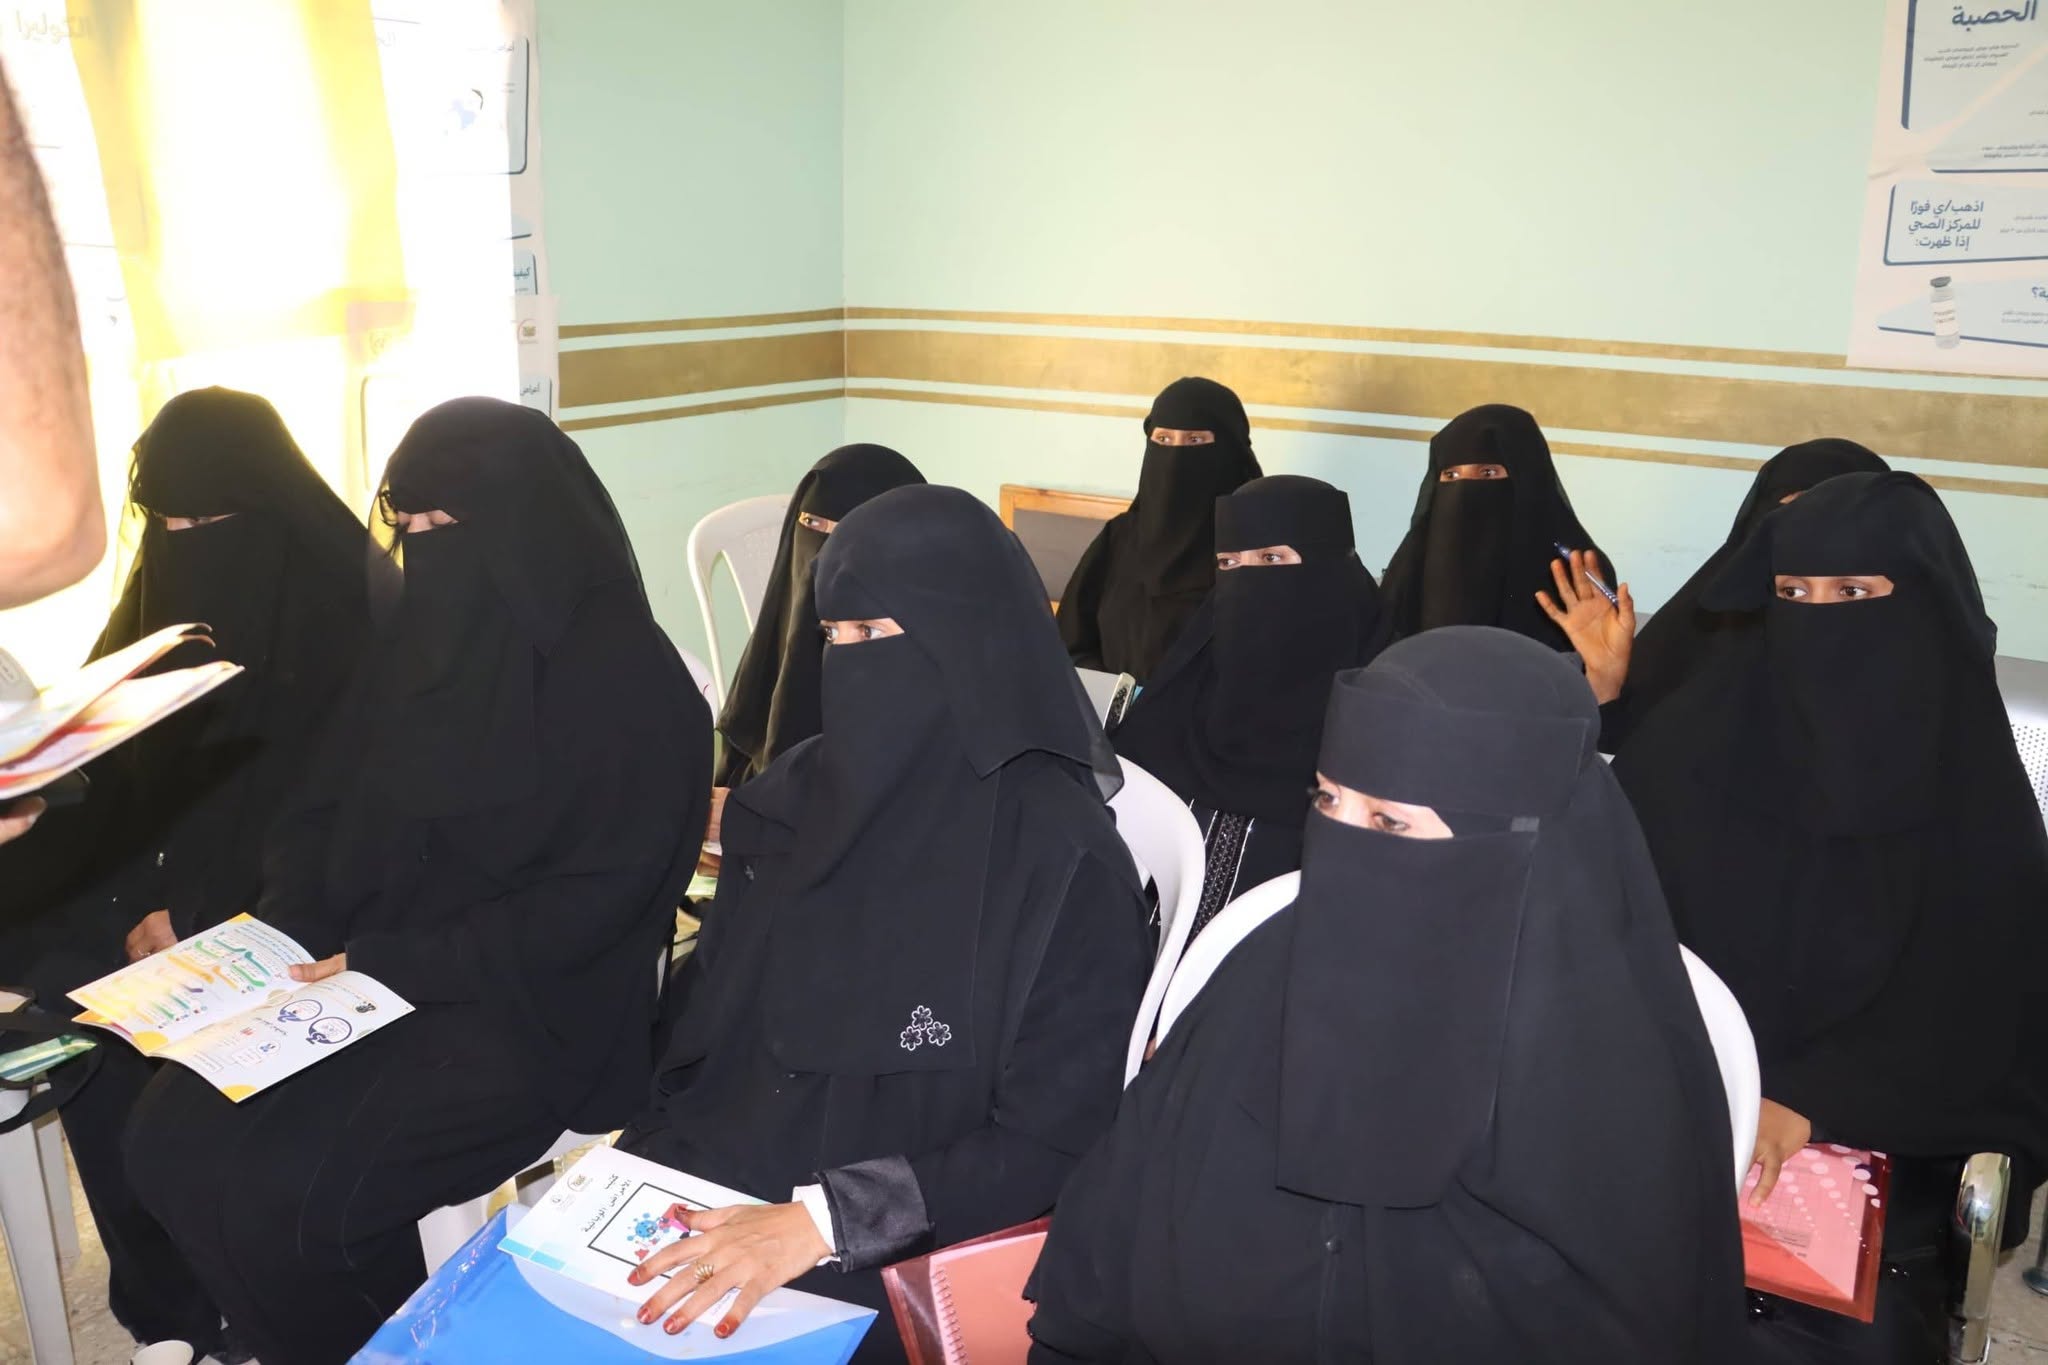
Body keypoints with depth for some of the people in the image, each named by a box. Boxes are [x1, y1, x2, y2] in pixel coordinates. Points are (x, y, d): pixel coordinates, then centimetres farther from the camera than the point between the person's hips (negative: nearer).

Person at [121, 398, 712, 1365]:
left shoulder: (627, 682, -16)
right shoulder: (425, 635, 6)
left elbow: (593, 901, -18)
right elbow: (327, 808, 12)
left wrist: (391, 963, -20)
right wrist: (283, 931, -5)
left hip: (528, 1017, -7)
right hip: (362, 981, 7)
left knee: (276, 1195, -19)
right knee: (167, 1141, -7)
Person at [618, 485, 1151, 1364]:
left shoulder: (1062, 867, -15)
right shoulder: (794, 798, 4)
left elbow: (1054, 1145, -16)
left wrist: (825, 1219, -22)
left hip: (888, 1268, -5)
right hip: (702, 1191, 6)